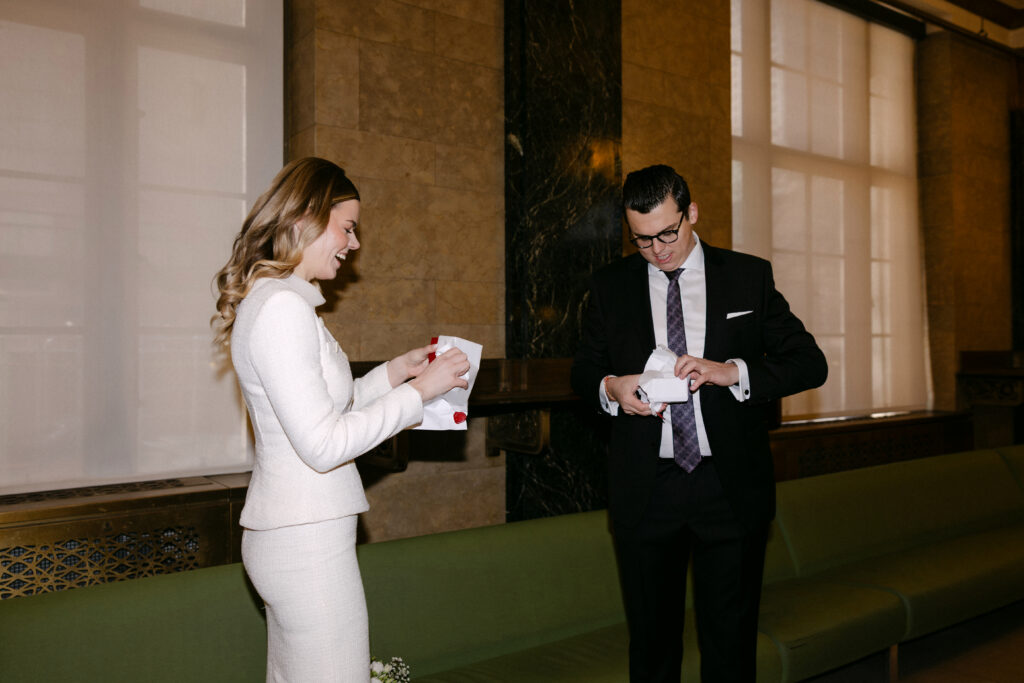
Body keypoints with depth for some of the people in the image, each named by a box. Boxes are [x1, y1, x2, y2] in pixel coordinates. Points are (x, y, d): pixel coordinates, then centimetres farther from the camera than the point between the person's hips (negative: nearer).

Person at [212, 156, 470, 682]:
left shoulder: (270, 299, 12)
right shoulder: (282, 307, -18)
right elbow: (322, 444, -21)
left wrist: (393, 372, 12)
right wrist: (419, 391, -15)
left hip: (282, 534, 10)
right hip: (305, 540, -10)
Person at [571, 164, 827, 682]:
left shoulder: (749, 276, 3)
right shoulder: (610, 286, 6)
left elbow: (810, 363, 0)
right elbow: (583, 369, 14)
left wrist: (732, 371, -17)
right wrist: (610, 387, -9)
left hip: (731, 488, -1)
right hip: (645, 489, 1)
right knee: (651, 639, 12)